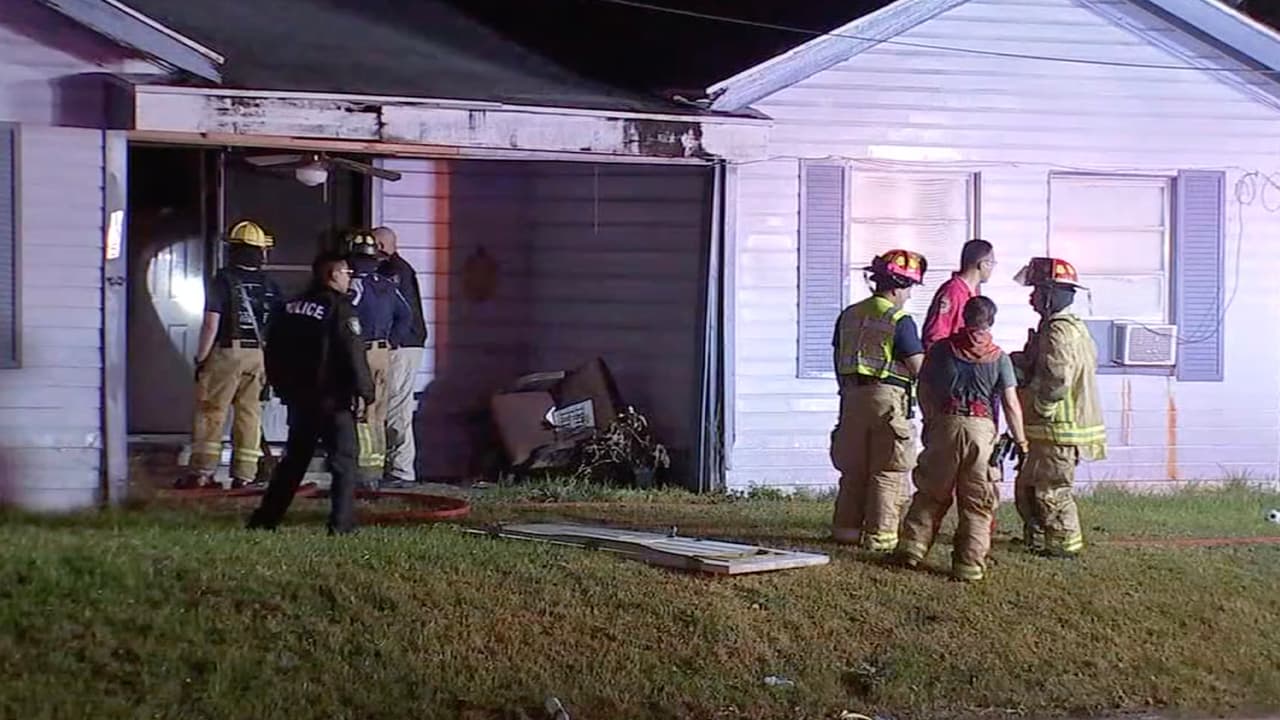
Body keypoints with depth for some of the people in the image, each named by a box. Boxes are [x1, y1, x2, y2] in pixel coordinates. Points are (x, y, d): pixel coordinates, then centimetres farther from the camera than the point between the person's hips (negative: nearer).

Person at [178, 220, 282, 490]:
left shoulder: (222, 280, -7)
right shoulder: (270, 286, 7)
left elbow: (211, 325, -11)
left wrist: (200, 359, -4)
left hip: (226, 353, -4)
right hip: (258, 356, 4)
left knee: (210, 412, 0)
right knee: (249, 414, 7)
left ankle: (201, 472, -3)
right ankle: (244, 475, 8)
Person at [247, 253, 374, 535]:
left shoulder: (291, 308, 10)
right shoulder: (340, 308, -12)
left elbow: (274, 354, 15)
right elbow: (354, 355, -18)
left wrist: (284, 389, 23)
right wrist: (363, 392, -13)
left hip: (299, 398, 7)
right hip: (334, 400, -7)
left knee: (294, 459, 16)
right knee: (343, 460, 1)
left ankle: (266, 517, 16)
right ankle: (341, 522, -5)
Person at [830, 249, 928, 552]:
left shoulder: (850, 315, 9)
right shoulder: (900, 321, -11)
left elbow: (839, 359, 15)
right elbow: (919, 368, -12)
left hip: (853, 395, 6)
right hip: (888, 395, -6)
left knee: (853, 468, 14)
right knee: (888, 472, 1)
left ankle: (846, 527, 17)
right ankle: (880, 536, 0)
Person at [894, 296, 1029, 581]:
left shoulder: (941, 349, 6)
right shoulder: (999, 357, 3)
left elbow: (924, 392, 9)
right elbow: (1011, 404, -2)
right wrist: (1020, 440, 6)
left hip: (946, 424, 1)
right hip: (982, 429, -1)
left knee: (931, 493, 13)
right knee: (976, 503, 5)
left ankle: (912, 548, 8)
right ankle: (969, 565, 2)